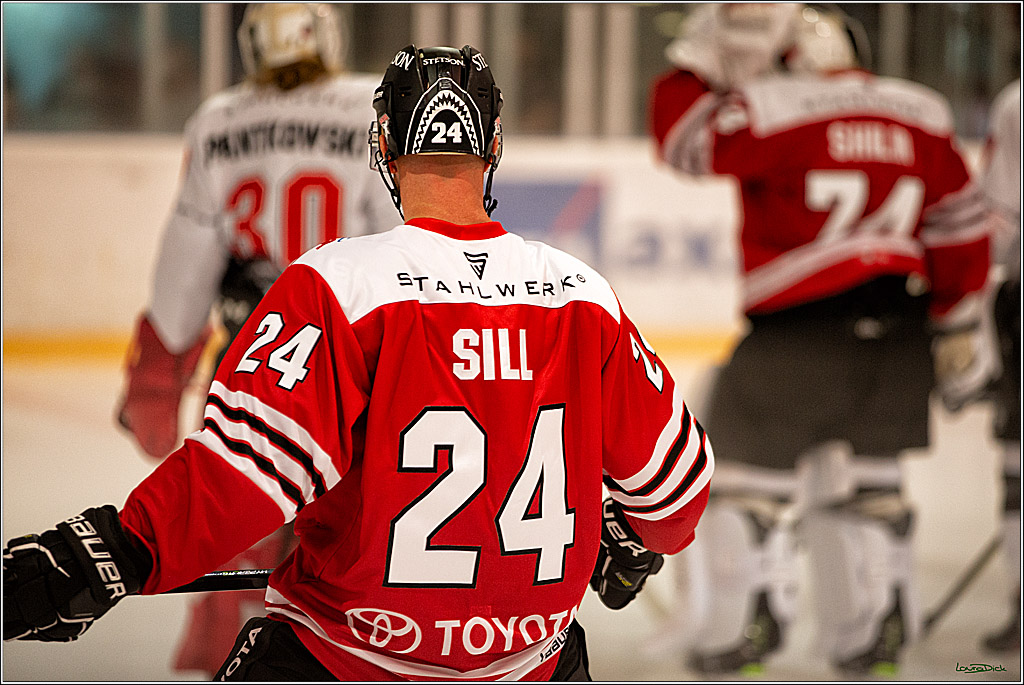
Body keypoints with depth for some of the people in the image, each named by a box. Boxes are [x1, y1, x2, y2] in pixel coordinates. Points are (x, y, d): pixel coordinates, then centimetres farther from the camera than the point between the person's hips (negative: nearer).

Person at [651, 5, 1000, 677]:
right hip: (897, 335, 5)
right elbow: (962, 226, 12)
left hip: (798, 329, -5)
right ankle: (874, 634, 17)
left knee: (752, 468, 7)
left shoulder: (769, 109, -8)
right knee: (866, 473, 17)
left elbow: (683, 140, -6)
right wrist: (954, 326, 19)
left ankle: (745, 628, 8)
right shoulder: (923, 114, 8)